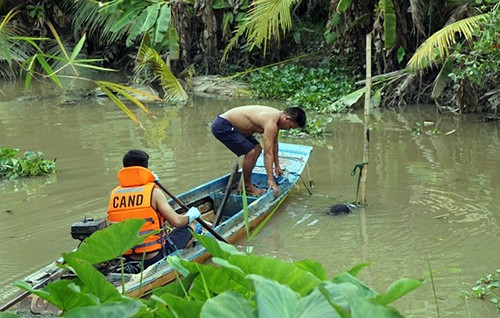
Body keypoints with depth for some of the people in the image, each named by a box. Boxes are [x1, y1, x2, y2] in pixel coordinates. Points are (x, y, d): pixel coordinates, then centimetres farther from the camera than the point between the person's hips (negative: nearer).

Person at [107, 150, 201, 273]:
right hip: (156, 257, -5)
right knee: (191, 226, 16)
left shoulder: (114, 194, 1)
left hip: (128, 259, 5)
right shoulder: (154, 192, -12)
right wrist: (191, 216, 10)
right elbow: (176, 221, -14)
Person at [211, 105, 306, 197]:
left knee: (257, 149, 12)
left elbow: (274, 143, 18)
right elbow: (268, 153, -27)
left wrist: (277, 167, 25)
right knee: (251, 152, -18)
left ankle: (242, 184, 17)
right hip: (222, 126, -11)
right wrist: (271, 180, -26)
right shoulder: (271, 123, -25)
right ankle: (247, 186, 0)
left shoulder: (276, 116, 4)